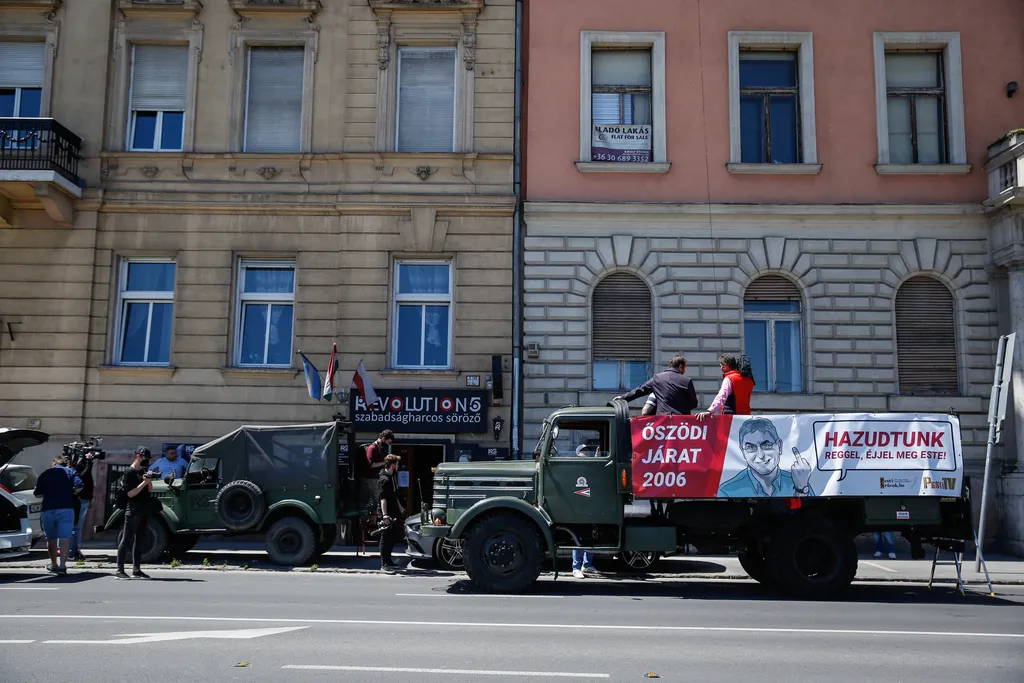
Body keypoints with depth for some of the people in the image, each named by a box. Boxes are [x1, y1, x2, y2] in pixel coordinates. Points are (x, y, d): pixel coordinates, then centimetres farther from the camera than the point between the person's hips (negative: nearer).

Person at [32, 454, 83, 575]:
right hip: (66, 509, -2)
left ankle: (54, 564, 31)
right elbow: (79, 487, -7)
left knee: (51, 539, 17)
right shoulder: (71, 472, 9)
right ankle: (62, 565, -21)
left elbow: (37, 494, 9)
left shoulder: (45, 474, 14)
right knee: (65, 537, -7)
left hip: (48, 510, 2)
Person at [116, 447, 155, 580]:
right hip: (133, 510, -8)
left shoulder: (143, 471, 15)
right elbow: (130, 493, -14)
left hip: (144, 511, 8)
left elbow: (149, 491, 14)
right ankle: (119, 570, -6)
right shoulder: (129, 472, -7)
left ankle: (136, 570, 13)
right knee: (127, 540, -7)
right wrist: (144, 482, -18)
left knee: (139, 540, 9)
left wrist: (149, 480, -3)